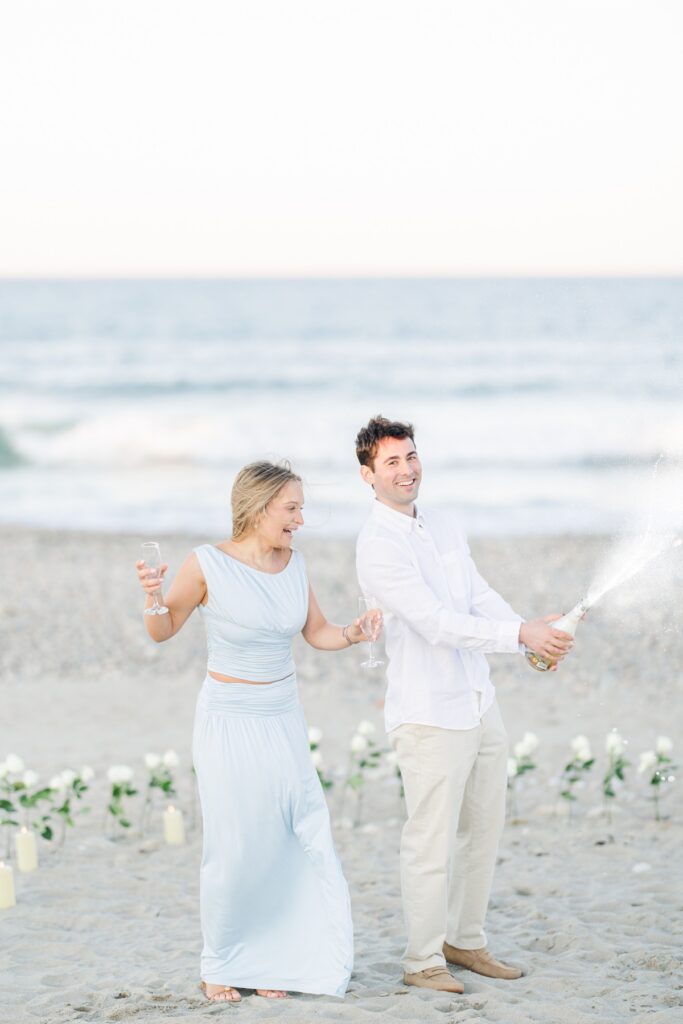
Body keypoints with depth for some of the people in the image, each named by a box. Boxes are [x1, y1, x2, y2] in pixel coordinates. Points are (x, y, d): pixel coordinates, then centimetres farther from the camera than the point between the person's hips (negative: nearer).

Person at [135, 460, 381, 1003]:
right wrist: (152, 600, -24)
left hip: (284, 722, 5)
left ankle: (269, 961, 15)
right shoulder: (208, 564, -13)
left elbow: (318, 633, 12)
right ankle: (220, 965, 19)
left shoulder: (294, 563, 1)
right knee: (235, 850, 0)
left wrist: (354, 632, -8)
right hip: (229, 722, -5)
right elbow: (164, 631, -3)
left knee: (302, 841, 0)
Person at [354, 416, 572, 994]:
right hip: (428, 714, -8)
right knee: (432, 842, -3)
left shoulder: (445, 527, 12)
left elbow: (481, 597, 6)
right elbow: (435, 621, -23)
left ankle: (465, 941, 29)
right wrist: (520, 634, -30)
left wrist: (538, 639, -12)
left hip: (480, 705, 8)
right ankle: (423, 961, 8)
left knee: (483, 830, 15)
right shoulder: (378, 544, -14)